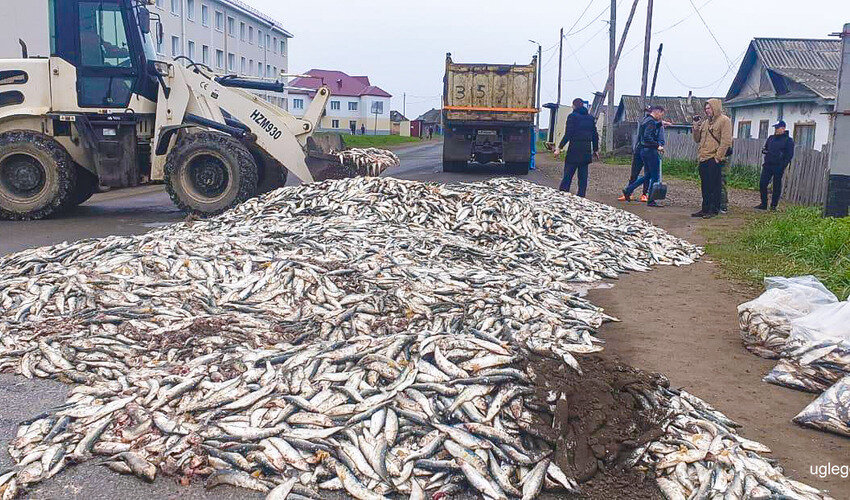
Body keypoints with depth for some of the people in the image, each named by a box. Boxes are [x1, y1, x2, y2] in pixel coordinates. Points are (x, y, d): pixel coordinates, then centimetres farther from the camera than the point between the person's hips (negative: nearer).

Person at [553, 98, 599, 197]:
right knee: (583, 176, 8)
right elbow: (595, 135, 14)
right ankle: (581, 197, 8)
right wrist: (596, 150, 23)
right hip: (586, 151, 5)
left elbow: (568, 135, -13)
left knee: (567, 175, -2)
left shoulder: (572, 116, -6)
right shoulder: (590, 118, 11)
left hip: (574, 151, -5)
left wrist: (559, 148, -11)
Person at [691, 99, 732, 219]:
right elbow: (697, 139, 21)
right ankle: (705, 209, 16)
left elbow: (726, 141, -12)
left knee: (714, 186, -4)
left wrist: (718, 157, -16)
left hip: (714, 160, -7)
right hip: (703, 159, 7)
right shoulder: (705, 122, 19)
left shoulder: (724, 120, -4)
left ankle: (714, 210, 0)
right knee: (705, 186, 10)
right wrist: (696, 126, 5)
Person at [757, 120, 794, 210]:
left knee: (777, 186, 1)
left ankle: (773, 205, 9)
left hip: (779, 166, -5)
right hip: (767, 165, 5)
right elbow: (765, 148, 26)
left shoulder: (788, 140, 0)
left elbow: (790, 155, -5)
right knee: (762, 183, -1)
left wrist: (784, 165, -16)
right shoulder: (771, 138, 15)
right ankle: (763, 204, 9)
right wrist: (764, 151, 2)